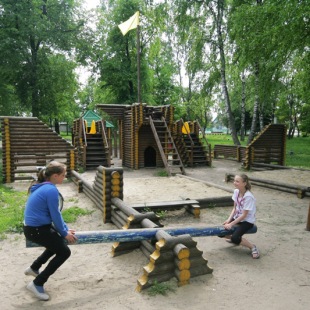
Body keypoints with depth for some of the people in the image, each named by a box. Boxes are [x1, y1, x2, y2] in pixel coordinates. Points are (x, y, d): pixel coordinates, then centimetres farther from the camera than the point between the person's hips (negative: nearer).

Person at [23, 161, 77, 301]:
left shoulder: (43, 187, 8)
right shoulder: (51, 190, -22)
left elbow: (55, 213, 14)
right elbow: (55, 216, -16)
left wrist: (65, 229, 16)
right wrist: (64, 233, -2)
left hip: (33, 227, 10)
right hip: (37, 230, -10)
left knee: (58, 242, 28)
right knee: (64, 252, 0)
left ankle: (33, 268, 37)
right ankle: (37, 284, 4)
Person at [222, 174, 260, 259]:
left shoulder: (248, 196, -25)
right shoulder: (236, 191, -4)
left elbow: (244, 215, -22)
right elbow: (234, 208, 4)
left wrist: (231, 224, -21)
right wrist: (229, 220, -9)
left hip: (247, 221, -7)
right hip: (237, 217, 7)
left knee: (235, 238, -25)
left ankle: (252, 247, -1)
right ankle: (234, 239, 24)